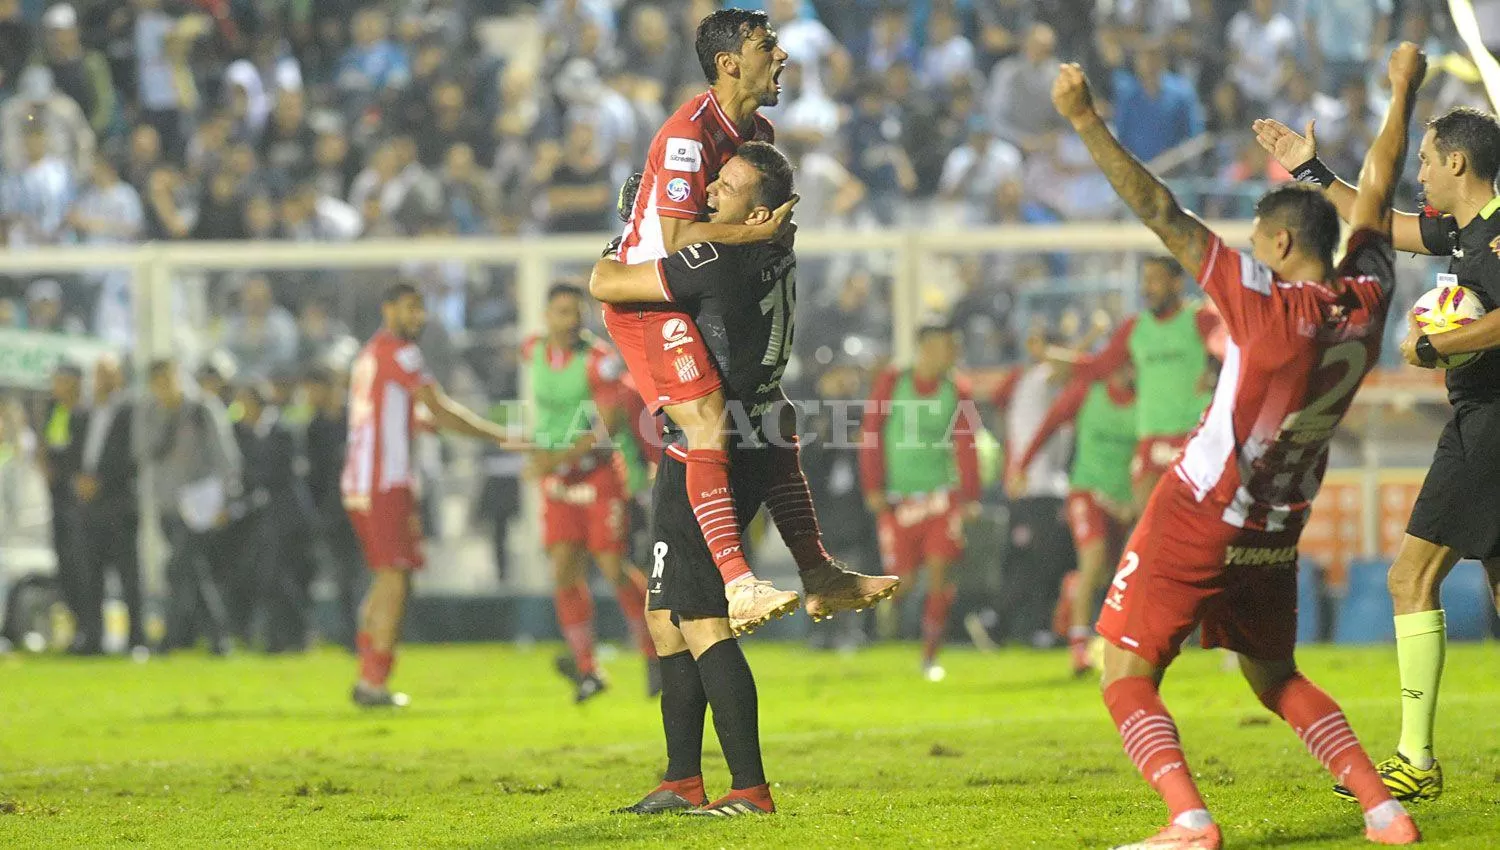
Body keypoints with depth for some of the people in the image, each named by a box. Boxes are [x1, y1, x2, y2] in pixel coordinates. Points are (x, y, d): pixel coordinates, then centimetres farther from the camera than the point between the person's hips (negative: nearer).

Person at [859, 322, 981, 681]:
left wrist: (971, 497, -4)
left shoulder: (957, 391, 2)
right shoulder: (891, 383, -3)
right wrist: (874, 488, -7)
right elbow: (870, 437, -1)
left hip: (942, 495, 1)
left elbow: (965, 447, 3)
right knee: (900, 580, -3)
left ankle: (930, 657, 4)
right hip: (897, 499, -1)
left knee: (939, 576, -8)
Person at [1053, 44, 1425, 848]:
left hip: (1195, 524, -7)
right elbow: (1374, 198, 13)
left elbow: (1162, 214, -20)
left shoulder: (1267, 303, -19)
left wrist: (1087, 124, -18)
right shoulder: (1365, 300, -3)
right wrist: (1403, 96, 27)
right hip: (1274, 538, 7)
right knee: (1275, 678, 24)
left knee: (1128, 681, -3)